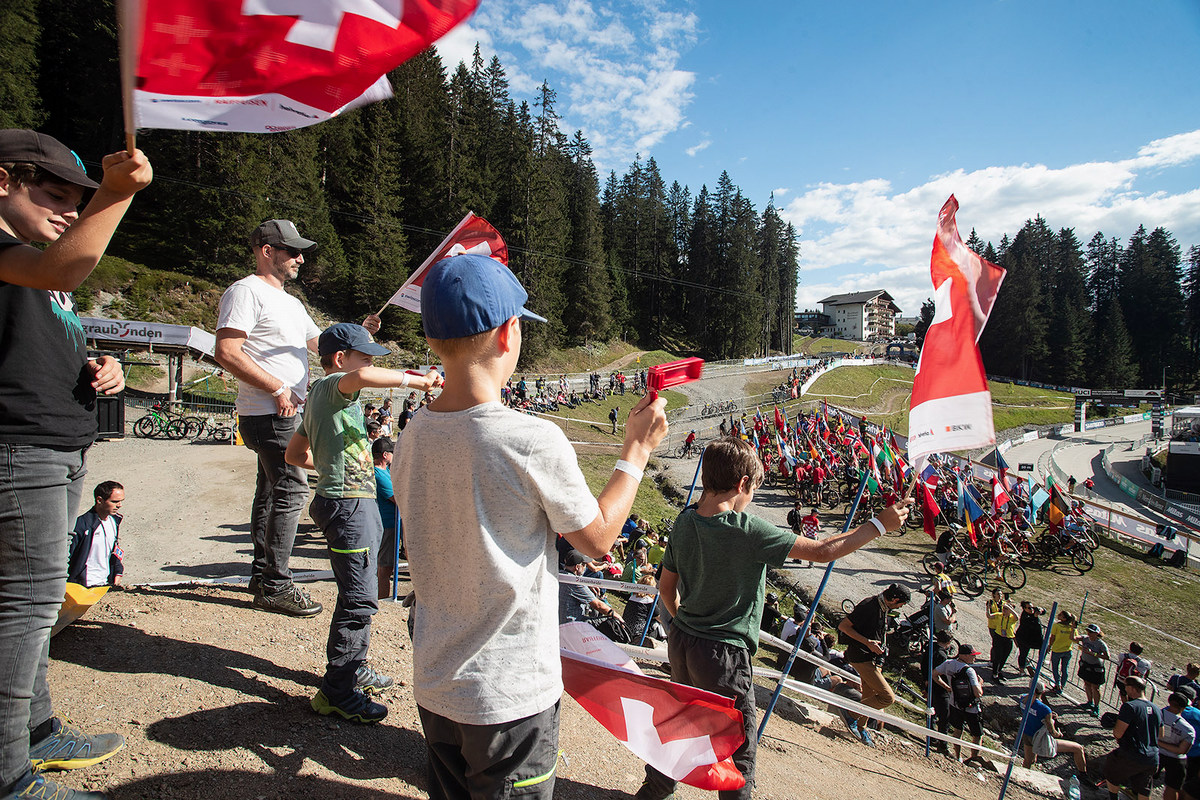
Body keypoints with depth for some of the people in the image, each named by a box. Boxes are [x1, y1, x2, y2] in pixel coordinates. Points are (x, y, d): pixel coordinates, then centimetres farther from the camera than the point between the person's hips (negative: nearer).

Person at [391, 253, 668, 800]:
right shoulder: (534, 441, -25)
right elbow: (598, 538, -11)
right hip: (510, 695, -5)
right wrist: (637, 450, -1)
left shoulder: (411, 438, -7)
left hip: (434, 686, 6)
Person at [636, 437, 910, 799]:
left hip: (681, 641, 8)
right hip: (724, 654, -7)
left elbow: (666, 586, 7)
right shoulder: (748, 530, -23)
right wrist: (880, 524, -5)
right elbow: (822, 551, -17)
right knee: (738, 753, 11)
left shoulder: (685, 521, -3)